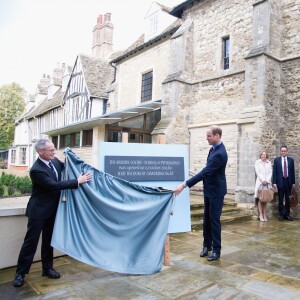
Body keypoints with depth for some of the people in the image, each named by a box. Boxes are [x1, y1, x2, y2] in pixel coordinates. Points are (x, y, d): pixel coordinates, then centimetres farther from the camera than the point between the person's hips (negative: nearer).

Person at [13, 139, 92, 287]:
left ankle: (47, 268, 29)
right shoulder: (36, 170, -25)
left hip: (52, 209, 7)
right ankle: (20, 273, 18)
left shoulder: (55, 161, -2)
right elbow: (55, 185, -28)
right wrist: (78, 181, -26)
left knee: (48, 240, 16)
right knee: (31, 241, 3)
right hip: (38, 210, -7)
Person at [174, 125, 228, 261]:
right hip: (209, 189, 9)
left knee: (214, 220, 2)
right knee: (206, 219, 16)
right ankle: (207, 245, 29)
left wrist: (184, 185, -34)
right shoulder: (214, 148, 3)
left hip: (216, 191, -9)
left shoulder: (220, 153, -27)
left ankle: (216, 249, 16)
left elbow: (204, 172, -32)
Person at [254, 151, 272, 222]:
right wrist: (263, 181, -10)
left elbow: (270, 172, 7)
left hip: (267, 183, 3)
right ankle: (261, 215, -4)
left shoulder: (269, 163, 12)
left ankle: (265, 215, 5)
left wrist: (267, 181, -7)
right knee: (260, 199, -6)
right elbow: (257, 172, -3)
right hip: (260, 182, -2)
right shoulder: (257, 162, 5)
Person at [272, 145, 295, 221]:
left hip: (288, 181, 2)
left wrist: (293, 182, 4)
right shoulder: (276, 160, 1)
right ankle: (281, 214, 12)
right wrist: (274, 182, -7)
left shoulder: (291, 160, 7)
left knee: (288, 199, 7)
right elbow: (274, 172, -1)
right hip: (280, 181, -2)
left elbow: (292, 171, 7)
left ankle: (287, 214, 16)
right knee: (280, 199, 4)